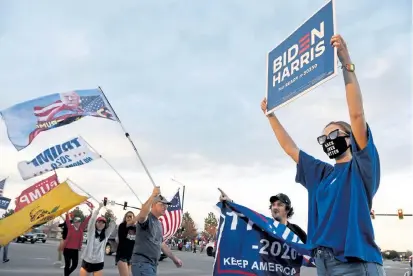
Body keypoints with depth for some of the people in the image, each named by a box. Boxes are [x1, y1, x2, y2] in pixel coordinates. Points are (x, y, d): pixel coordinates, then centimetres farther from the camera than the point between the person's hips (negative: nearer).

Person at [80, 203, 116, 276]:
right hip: (87, 261, -1)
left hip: (99, 262, 1)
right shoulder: (91, 231, 0)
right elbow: (93, 218, -11)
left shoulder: (106, 234, 5)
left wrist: (111, 213, -14)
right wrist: (99, 207, -13)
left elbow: (113, 223, -3)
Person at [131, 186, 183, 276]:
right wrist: (153, 195, -40)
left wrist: (174, 258, 26)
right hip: (142, 263, -9)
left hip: (153, 264, 9)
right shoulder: (146, 218, -10)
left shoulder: (158, 223, 18)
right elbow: (142, 215, -36)